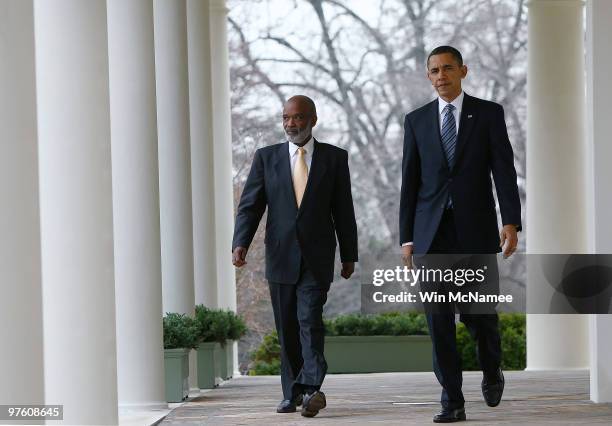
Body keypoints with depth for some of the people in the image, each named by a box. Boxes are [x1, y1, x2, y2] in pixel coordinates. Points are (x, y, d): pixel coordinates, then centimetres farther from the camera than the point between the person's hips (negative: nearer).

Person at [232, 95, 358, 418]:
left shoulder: (334, 158, 4)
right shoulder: (266, 157, 6)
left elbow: (344, 210, 7)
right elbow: (250, 205, 0)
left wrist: (349, 255, 8)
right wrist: (240, 244, -15)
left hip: (317, 258, -2)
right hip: (280, 256, 2)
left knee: (310, 321, -17)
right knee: (287, 328, 7)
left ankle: (311, 389, -26)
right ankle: (293, 393, 15)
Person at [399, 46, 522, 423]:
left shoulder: (489, 113, 3)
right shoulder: (417, 120, 9)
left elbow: (504, 171, -4)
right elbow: (410, 182, 9)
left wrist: (511, 222, -16)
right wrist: (407, 237, 4)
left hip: (476, 229, -1)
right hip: (432, 232, 2)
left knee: (479, 312, 1)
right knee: (439, 317, -5)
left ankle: (491, 367, 33)